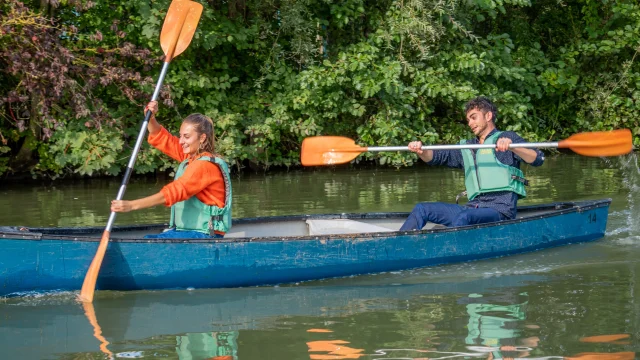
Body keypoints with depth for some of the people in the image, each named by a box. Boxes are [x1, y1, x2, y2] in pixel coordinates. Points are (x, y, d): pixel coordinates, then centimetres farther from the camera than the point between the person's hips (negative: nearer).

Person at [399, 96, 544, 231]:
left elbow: (538, 159, -9)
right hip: (473, 207, 7)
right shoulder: (467, 148, 25)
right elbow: (437, 157, 14)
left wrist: (512, 147, -27)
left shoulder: (506, 138, 6)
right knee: (422, 209, -4)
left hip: (499, 209, -7)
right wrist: (421, 151, -9)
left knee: (464, 217, -36)